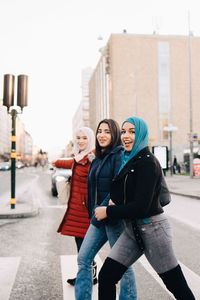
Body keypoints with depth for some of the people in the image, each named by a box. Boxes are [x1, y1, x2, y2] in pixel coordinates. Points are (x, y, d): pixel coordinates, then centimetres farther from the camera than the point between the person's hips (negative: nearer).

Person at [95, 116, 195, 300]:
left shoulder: (148, 162, -16)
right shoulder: (127, 160, 10)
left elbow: (141, 207, -21)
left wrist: (108, 211, -12)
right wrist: (115, 202, 2)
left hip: (152, 228, -8)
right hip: (132, 229, 8)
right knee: (105, 277, 4)